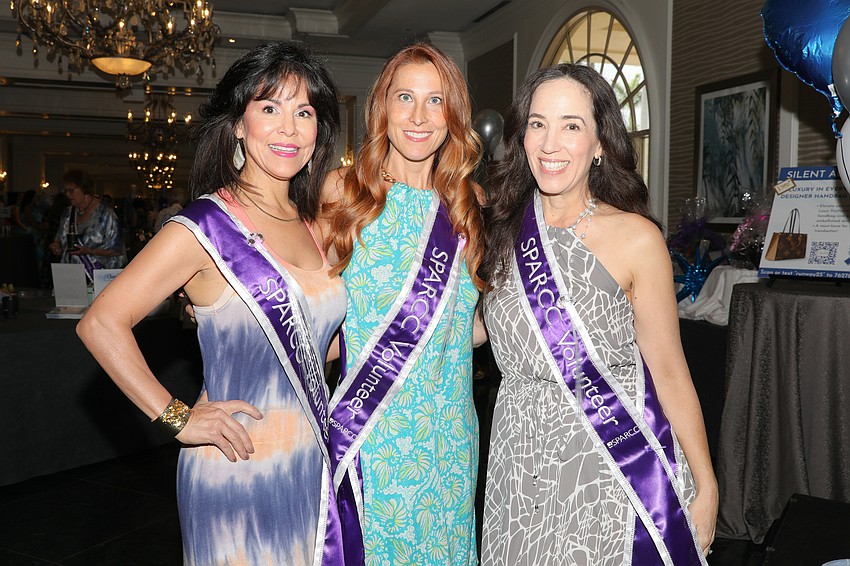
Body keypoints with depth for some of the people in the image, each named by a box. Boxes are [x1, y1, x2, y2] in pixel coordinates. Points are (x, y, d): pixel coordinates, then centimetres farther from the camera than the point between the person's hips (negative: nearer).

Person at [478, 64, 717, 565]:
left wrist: (706, 490, -6)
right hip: (523, 462, 4)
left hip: (613, 463, -4)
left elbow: (670, 374, -8)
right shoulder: (503, 228, 0)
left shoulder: (636, 237, -13)